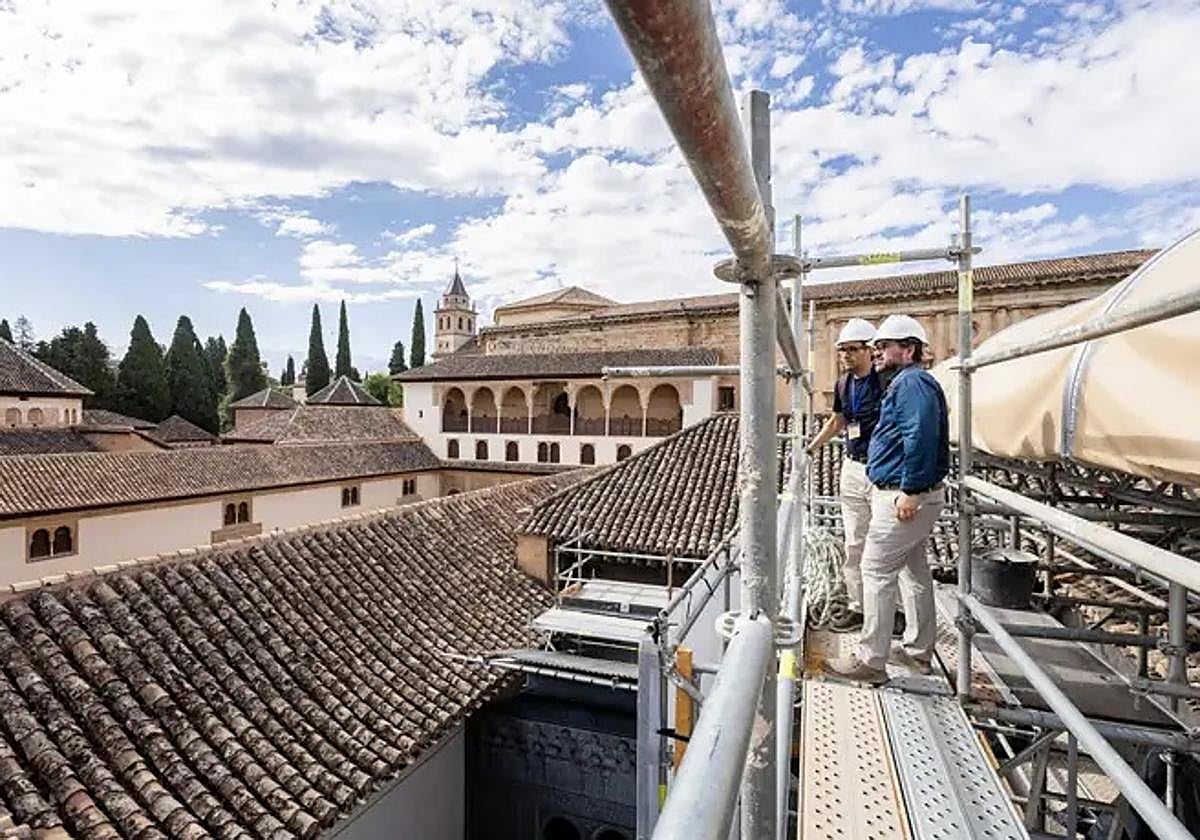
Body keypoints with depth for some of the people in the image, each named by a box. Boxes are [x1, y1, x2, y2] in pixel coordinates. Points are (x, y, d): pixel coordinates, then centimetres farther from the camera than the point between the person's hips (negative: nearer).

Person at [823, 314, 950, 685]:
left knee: (877, 572, -5)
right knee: (914, 570, 18)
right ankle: (918, 651, 32)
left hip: (903, 496, -11)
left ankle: (870, 661, 4)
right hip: (912, 494, 11)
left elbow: (920, 438, -27)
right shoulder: (908, 382, 18)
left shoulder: (912, 382, -16)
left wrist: (911, 492, -27)